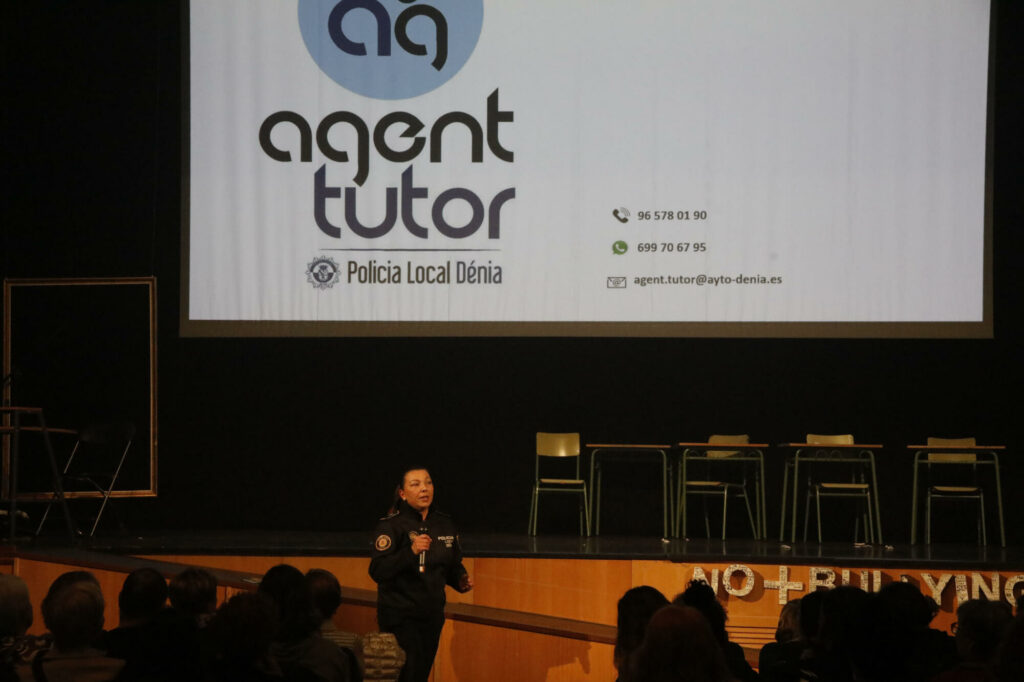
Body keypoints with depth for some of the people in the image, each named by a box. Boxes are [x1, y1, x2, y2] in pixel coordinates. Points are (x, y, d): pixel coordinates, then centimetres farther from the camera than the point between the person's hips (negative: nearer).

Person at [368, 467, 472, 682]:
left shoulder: (445, 524, 9)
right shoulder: (391, 525, -9)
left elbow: (453, 565, 22)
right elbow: (377, 572, -20)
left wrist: (461, 580, 0)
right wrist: (411, 551, -31)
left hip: (432, 615, 6)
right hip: (400, 617, -6)